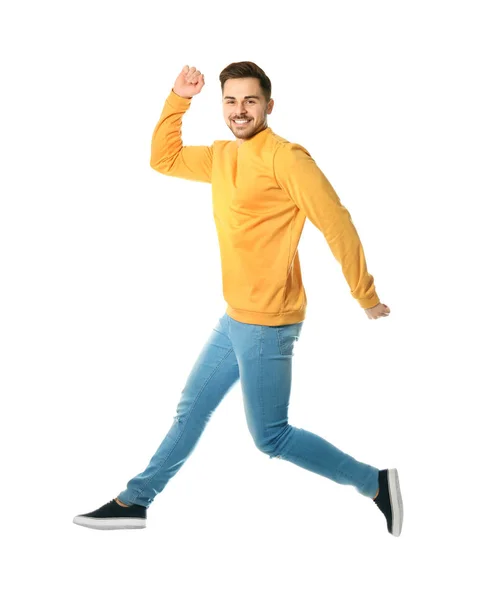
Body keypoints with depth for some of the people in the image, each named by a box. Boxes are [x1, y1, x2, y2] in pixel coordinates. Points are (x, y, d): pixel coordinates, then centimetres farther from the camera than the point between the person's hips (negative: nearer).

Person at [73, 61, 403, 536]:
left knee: (270, 437, -2)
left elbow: (336, 222, -17)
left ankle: (374, 482, 10)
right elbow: (164, 159, 21)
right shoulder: (222, 157, 10)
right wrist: (178, 100, 9)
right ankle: (135, 501, 31)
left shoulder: (284, 157, -16)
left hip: (267, 323, -9)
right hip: (235, 318, 9)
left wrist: (366, 297, -12)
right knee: (191, 410, 18)